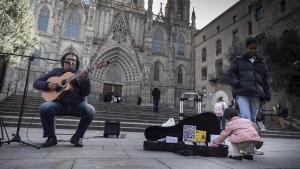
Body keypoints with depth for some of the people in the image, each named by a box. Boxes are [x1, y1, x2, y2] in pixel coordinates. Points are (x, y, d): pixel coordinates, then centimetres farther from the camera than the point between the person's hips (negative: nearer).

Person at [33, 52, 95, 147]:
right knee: (44, 108, -29)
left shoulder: (80, 75, 9)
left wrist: (85, 79, -20)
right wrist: (48, 85, -9)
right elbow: (36, 83, 12)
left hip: (77, 105, 0)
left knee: (90, 110, -29)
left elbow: (86, 93, -4)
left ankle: (77, 137, -5)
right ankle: (51, 137, -5)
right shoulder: (56, 72, 12)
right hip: (59, 104, 1)